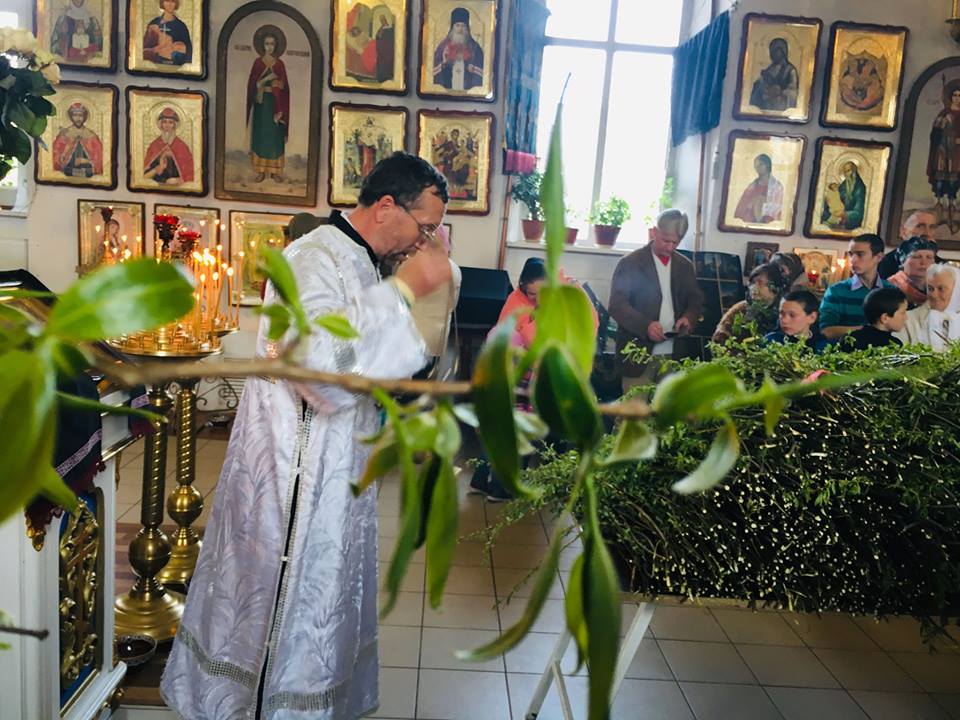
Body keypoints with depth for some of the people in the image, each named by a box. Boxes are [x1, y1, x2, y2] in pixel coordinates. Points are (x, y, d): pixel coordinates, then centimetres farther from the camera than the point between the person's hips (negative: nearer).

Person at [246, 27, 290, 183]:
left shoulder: (279, 63, 7)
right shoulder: (258, 62, 3)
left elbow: (284, 85, 7)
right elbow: (253, 84, -1)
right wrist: (266, 79, -16)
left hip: (275, 102, 1)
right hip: (261, 102, -1)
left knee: (275, 135, 1)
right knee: (260, 135, -1)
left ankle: (275, 170, 8)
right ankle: (260, 170, 4)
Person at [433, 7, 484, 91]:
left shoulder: (474, 47, 7)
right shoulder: (444, 45, 9)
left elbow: (481, 71, 4)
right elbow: (435, 70, 7)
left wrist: (473, 69, -14)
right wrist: (443, 63, -11)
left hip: (468, 89, 0)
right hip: (446, 89, 0)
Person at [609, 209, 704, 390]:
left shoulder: (685, 266, 13)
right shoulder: (630, 263, -2)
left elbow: (696, 300, 20)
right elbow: (617, 305, -7)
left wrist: (688, 318, -4)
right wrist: (645, 325, -23)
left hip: (675, 355, 4)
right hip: (639, 353, -4)